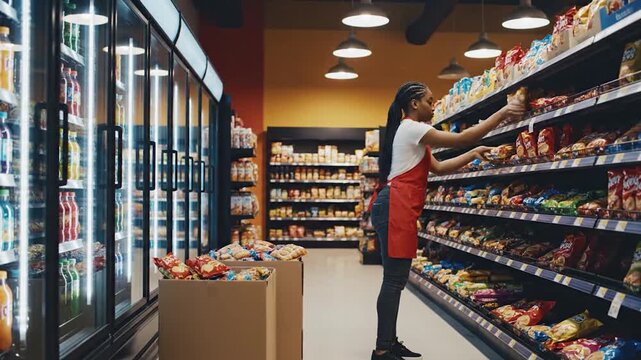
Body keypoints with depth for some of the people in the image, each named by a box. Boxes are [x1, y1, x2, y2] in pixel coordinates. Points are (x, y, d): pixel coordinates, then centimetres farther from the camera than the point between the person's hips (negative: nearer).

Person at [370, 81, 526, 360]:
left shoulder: (410, 133, 26)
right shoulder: (411, 128, -7)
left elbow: (438, 167, 24)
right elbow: (462, 138, -12)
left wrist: (473, 155, 20)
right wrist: (504, 113, -7)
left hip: (398, 208, 11)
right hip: (396, 208, -11)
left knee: (396, 279, 11)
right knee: (394, 279, -10)